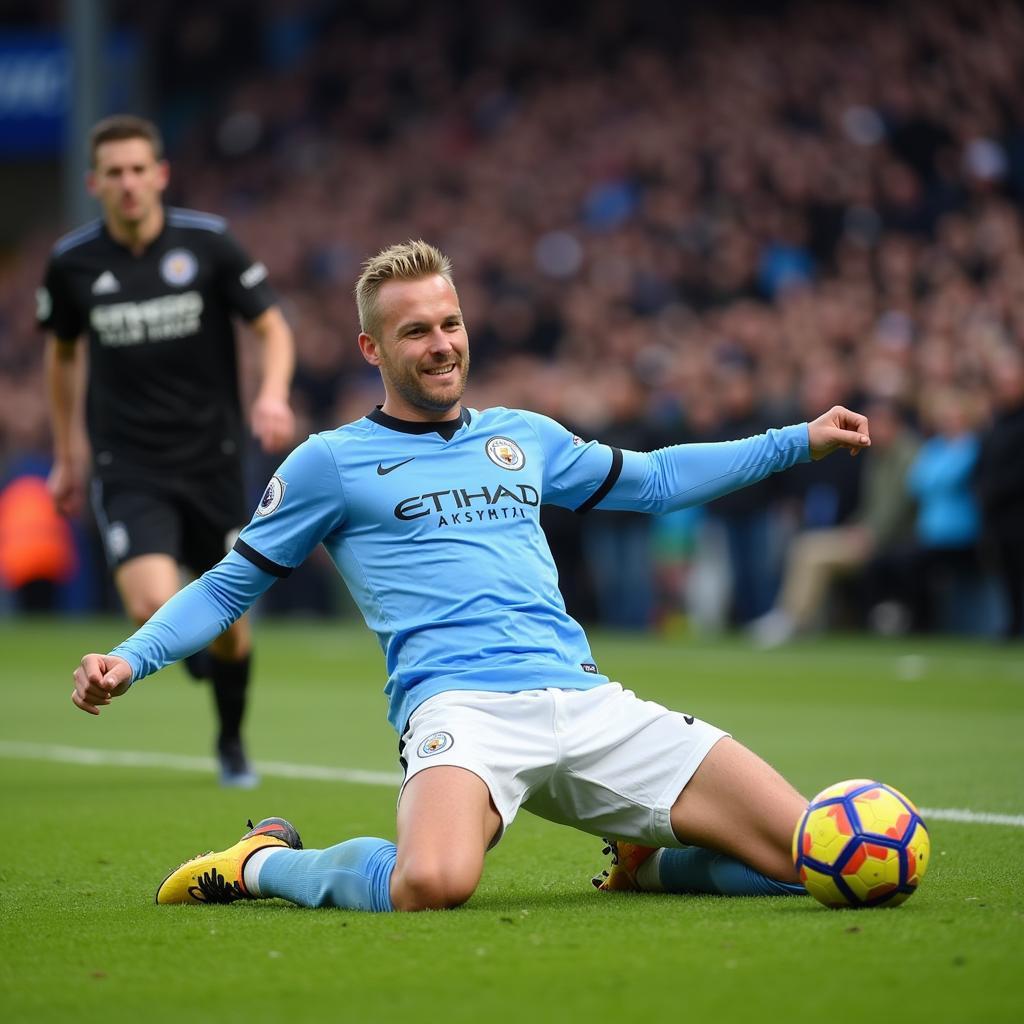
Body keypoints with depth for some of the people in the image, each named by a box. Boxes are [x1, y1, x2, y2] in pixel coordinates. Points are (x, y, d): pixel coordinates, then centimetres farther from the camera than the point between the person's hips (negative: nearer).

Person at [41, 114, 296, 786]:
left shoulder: (208, 243, -7)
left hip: (213, 460, 0)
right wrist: (67, 454, 17)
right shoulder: (73, 263, -2)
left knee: (229, 622, 9)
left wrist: (273, 394, -21)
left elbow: (273, 327, -1)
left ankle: (232, 741, 36)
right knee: (156, 608, -23)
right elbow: (63, 351, 15)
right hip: (128, 470, 0)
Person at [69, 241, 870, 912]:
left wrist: (800, 441, 35)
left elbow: (652, 479, 37)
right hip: (461, 704, -5)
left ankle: (646, 860, 20)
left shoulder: (524, 438, 23)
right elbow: (228, 588, 16)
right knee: (431, 884, -39)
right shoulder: (332, 462, 12)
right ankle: (265, 863, -6)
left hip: (590, 701, 5)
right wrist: (129, 661, 0)